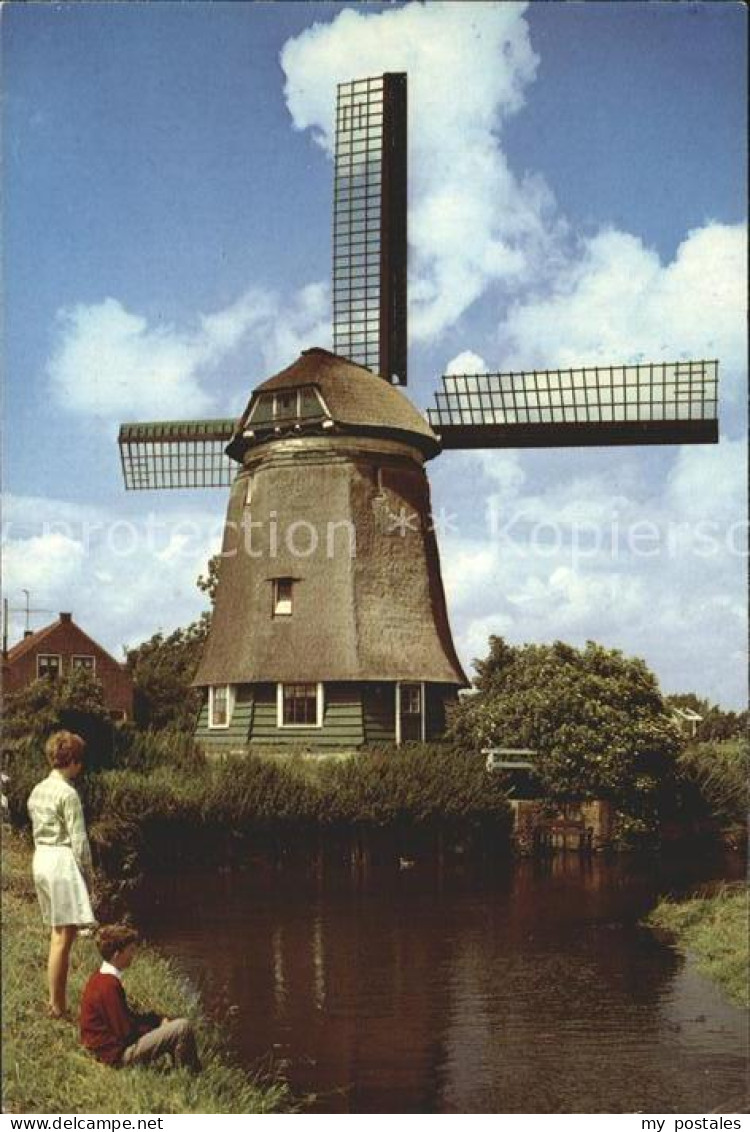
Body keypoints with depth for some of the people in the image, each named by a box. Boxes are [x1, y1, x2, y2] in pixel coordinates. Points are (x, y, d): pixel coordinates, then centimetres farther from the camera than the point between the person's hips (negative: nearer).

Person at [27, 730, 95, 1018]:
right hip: (62, 862, -9)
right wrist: (87, 871, -3)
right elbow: (78, 840, -14)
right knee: (64, 936, -5)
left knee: (57, 934, 15)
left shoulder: (37, 791, 11)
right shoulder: (67, 793, -14)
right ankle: (57, 1006, -2)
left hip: (40, 859, 9)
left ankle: (56, 1000, 19)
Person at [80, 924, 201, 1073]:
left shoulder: (99, 978, 7)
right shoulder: (109, 985, -24)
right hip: (117, 1054, -10)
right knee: (183, 1027, -16)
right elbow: (127, 1032, -21)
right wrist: (159, 1026, -6)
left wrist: (159, 1020, 4)